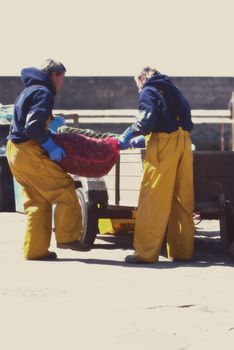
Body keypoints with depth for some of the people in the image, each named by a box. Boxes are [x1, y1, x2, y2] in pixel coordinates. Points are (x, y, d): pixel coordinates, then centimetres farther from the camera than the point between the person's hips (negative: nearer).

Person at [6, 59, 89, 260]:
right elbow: (33, 126, -21)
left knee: (37, 201, 12)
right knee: (64, 189, -5)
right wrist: (51, 147, -15)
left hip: (15, 151, 10)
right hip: (29, 152, -10)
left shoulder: (30, 90, 21)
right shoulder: (43, 93, -10)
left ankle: (35, 249, 10)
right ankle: (67, 237, -1)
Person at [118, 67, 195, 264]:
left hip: (164, 144, -7)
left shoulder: (148, 92, 3)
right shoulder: (172, 90, 24)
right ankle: (182, 250, 12)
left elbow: (148, 119, -14)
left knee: (153, 200, -6)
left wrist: (129, 135, -2)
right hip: (183, 142, 7)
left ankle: (146, 252, -8)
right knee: (182, 199, 9)